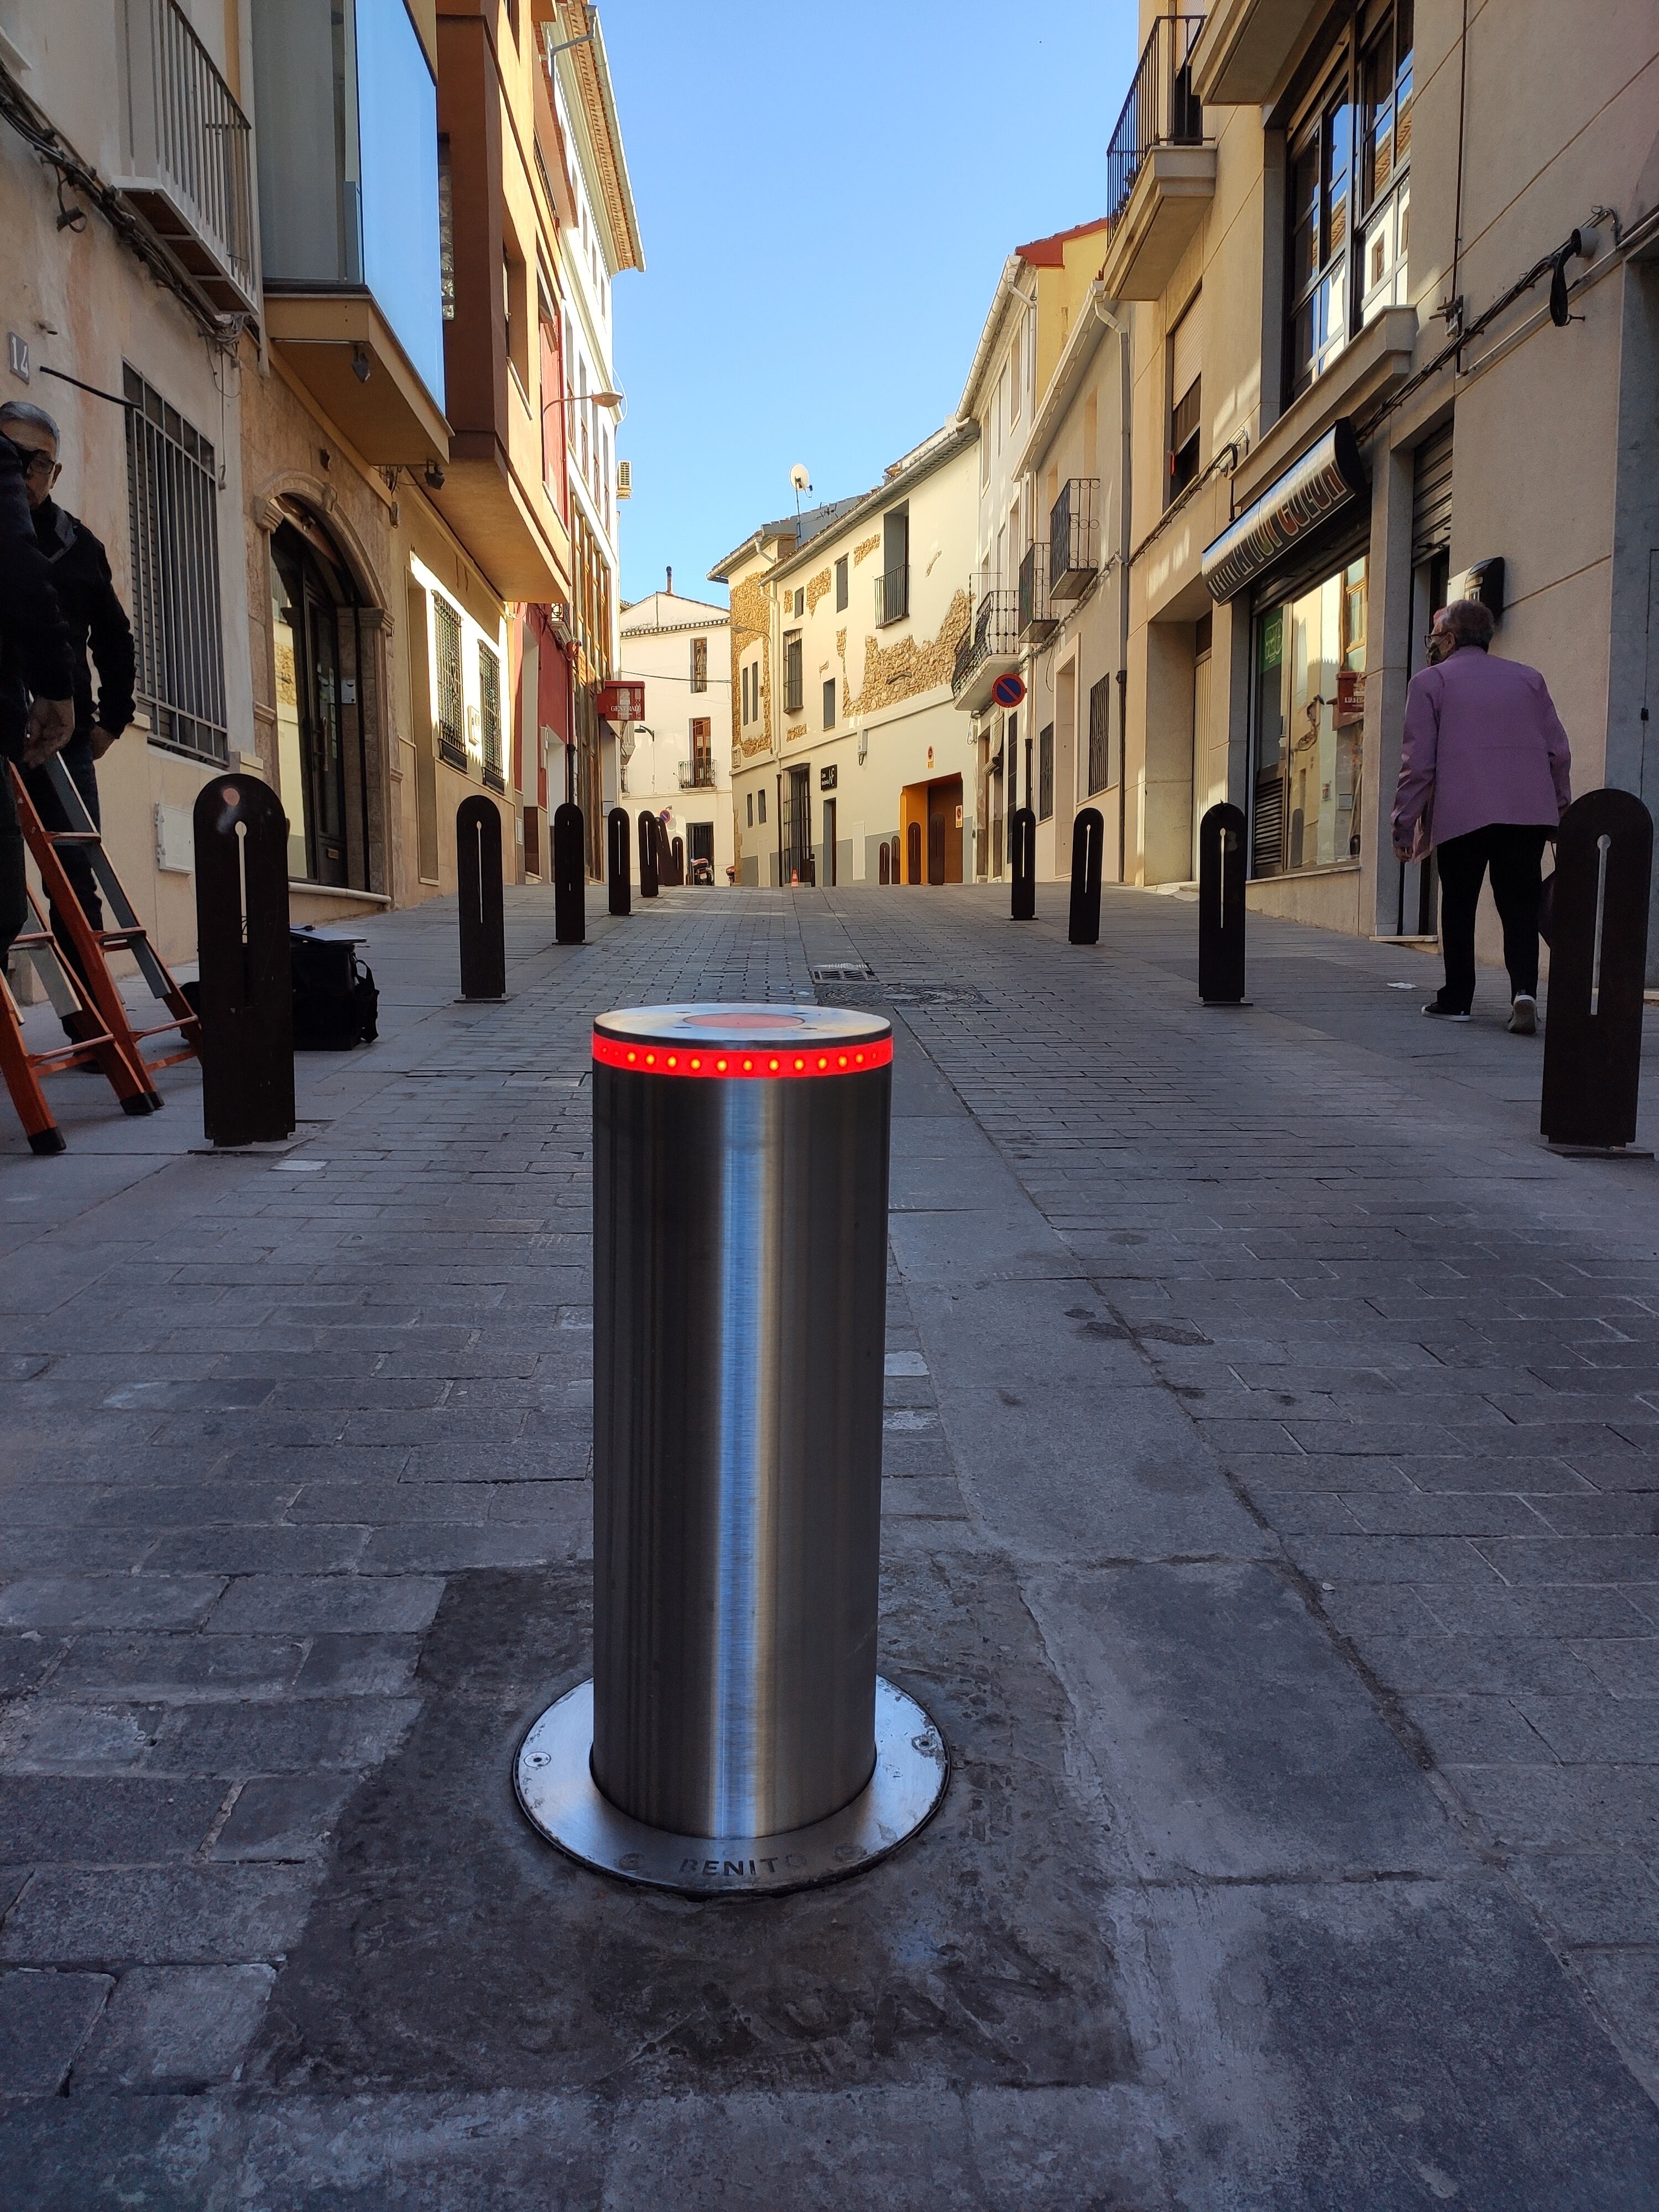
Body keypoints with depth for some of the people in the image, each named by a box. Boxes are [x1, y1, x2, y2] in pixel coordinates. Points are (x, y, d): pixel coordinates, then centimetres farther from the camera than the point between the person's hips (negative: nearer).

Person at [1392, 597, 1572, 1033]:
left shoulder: (1430, 681, 6)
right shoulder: (1528, 678, 18)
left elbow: (1418, 763, -1)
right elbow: (1559, 751, 14)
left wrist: (1404, 826, 2)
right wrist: (1562, 808, 22)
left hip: (1461, 813, -3)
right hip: (1529, 812, 3)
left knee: (1458, 907, 10)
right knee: (1520, 906, 5)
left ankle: (1456, 999, 15)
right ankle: (1524, 989, -15)